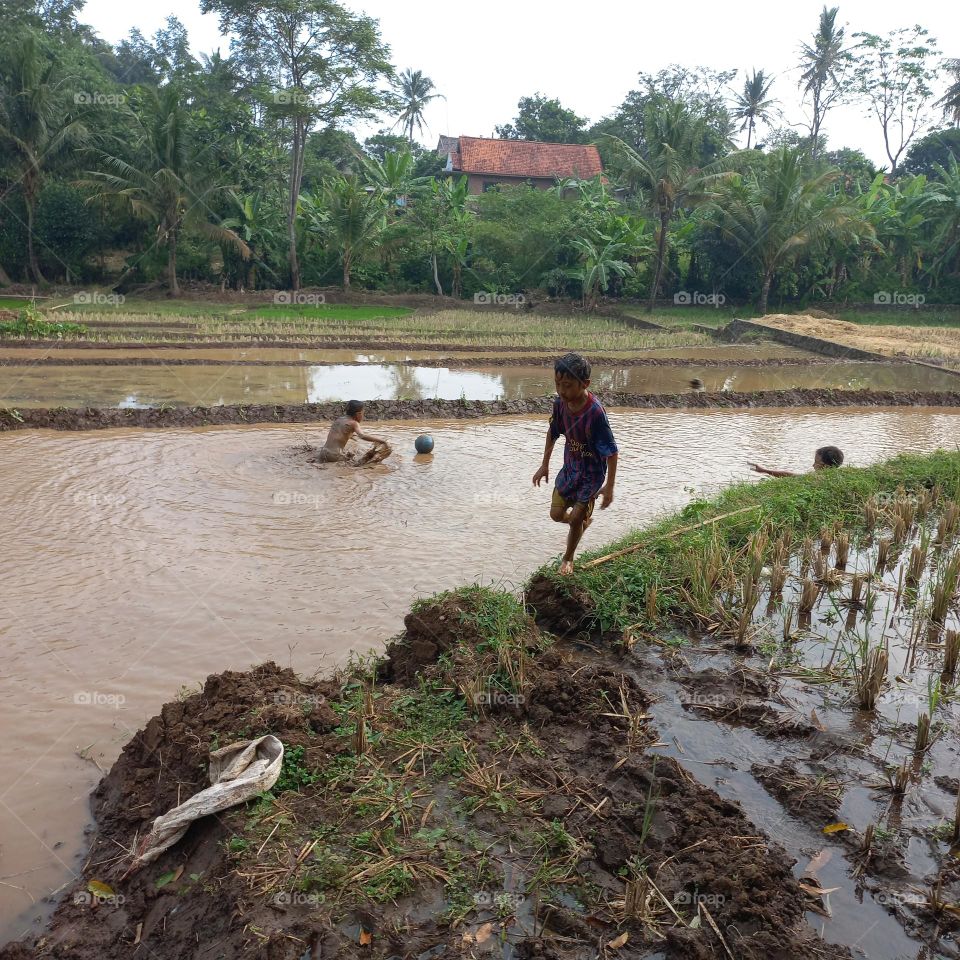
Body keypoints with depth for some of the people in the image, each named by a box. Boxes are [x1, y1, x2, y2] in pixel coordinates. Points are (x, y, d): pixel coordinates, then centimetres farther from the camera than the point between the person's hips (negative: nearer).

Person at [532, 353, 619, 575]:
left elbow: (611, 452, -24)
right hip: (570, 467, 6)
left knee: (576, 519, 2)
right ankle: (584, 520, 46)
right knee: (556, 514, 13)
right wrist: (544, 465, 11)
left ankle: (568, 558, 29)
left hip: (592, 473, -6)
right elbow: (552, 432, 5)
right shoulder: (560, 403, -14)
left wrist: (609, 486, -21)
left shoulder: (595, 413, -32)